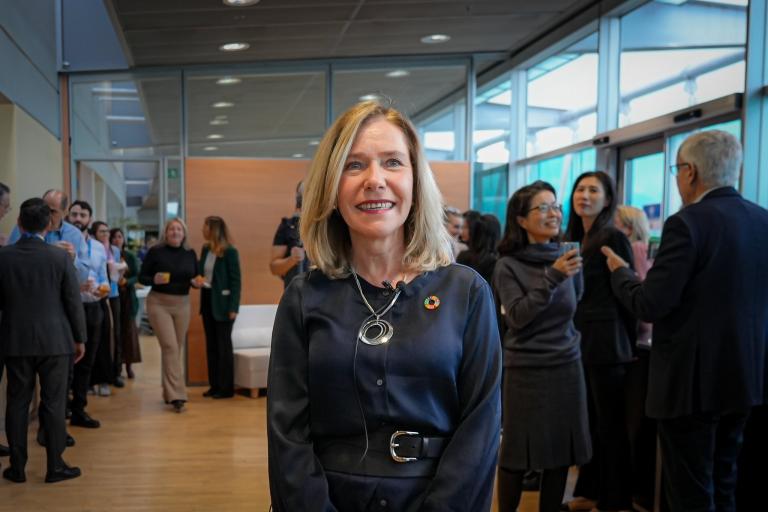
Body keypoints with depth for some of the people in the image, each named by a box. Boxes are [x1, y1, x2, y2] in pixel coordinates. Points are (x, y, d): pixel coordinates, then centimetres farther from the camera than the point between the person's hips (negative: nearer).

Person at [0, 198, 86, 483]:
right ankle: (55, 467, 11)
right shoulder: (60, 257, -8)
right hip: (54, 340, -2)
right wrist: (80, 338, 5)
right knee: (53, 404, 4)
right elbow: (73, 302, -5)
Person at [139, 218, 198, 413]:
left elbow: (196, 278, 13)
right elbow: (141, 277, -2)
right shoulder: (155, 252, -5)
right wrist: (154, 280, -22)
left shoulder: (190, 254, 5)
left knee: (177, 348, 10)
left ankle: (168, 392, 26)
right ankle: (176, 395, -13)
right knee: (170, 346, -13)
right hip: (159, 303, -4)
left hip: (182, 304, 4)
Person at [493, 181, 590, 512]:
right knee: (518, 454, 3)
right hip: (526, 370, -4)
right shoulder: (509, 265, -7)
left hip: (567, 366, 4)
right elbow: (518, 316, -18)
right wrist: (552, 277, -23)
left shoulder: (566, 257, 6)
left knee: (562, 452, 8)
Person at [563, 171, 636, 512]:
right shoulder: (572, 239, 11)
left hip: (605, 345, -7)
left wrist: (629, 346, -9)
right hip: (576, 342, 7)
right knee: (587, 422, 15)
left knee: (610, 425, 3)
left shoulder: (613, 239, -10)